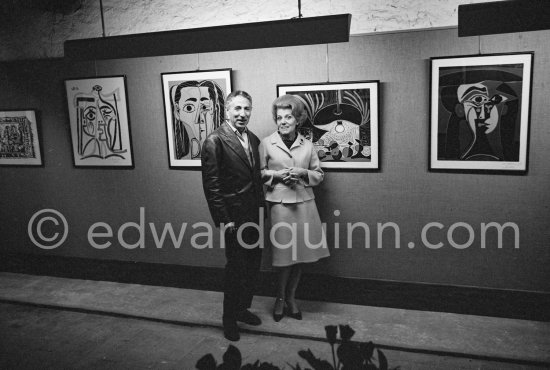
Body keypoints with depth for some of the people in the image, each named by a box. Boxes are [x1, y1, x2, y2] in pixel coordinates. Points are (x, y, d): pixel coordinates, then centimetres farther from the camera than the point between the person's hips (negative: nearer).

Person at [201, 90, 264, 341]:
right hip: (234, 217, -7)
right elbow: (211, 185, -15)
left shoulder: (253, 139, 9)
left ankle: (242, 308, 36)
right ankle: (229, 318, 24)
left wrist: (261, 207, 10)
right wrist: (223, 220, -17)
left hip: (253, 216, 7)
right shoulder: (215, 141, -13)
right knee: (236, 269, 4)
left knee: (253, 265, 16)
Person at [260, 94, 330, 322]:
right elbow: (259, 173, 5)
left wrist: (303, 173, -8)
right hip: (279, 203, -3)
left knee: (300, 253, 9)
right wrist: (276, 175, -12)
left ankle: (291, 297, 28)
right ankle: (281, 298, 23)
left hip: (304, 203, 3)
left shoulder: (307, 145, 6)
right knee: (285, 254, 0)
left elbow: (319, 174, 11)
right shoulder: (266, 144, 0)